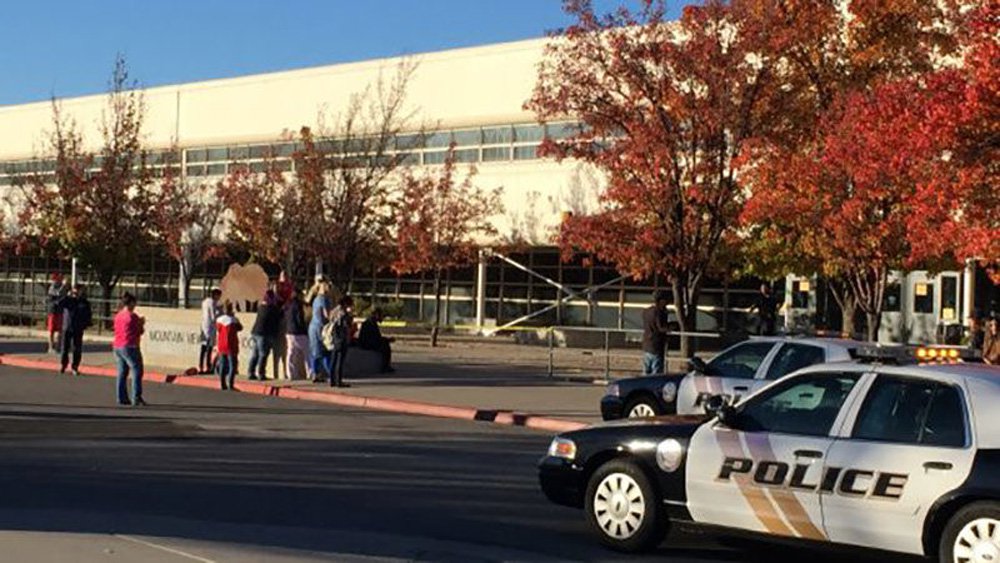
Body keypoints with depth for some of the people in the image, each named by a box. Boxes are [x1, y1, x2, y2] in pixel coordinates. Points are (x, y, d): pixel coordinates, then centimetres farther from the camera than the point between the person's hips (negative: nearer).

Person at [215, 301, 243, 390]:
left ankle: (222, 384, 12)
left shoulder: (219, 320, 2)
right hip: (231, 346, -5)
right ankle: (230, 384, -10)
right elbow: (240, 328, 3)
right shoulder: (234, 320, -12)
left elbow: (217, 333, 9)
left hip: (221, 347, 5)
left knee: (222, 365, 12)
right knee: (232, 365, -1)